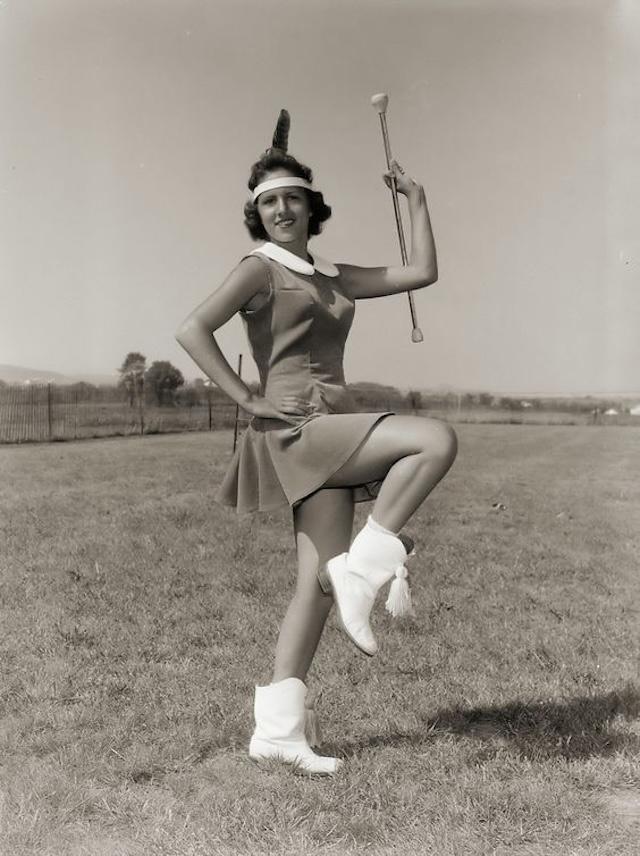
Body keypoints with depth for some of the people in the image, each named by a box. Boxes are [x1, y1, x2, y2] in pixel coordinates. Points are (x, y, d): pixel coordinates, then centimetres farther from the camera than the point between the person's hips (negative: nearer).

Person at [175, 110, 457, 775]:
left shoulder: (331, 277, 20)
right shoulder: (260, 269, -1)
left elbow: (422, 273, 19)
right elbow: (193, 330, -14)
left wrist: (416, 199, 22)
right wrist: (247, 399, -15)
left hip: (332, 434, 7)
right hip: (296, 427, -7)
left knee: (319, 583, 3)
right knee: (436, 439, -21)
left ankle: (277, 729, 9)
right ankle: (368, 566, -11)